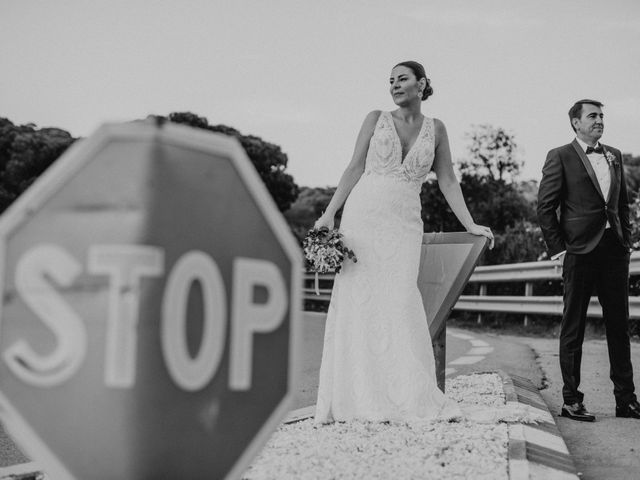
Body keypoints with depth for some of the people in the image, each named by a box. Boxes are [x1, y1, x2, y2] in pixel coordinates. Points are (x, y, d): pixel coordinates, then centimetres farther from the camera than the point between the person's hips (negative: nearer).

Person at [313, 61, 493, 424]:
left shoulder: (435, 129, 12)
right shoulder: (376, 119, 9)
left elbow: (447, 180, 13)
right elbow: (355, 168, 6)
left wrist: (470, 224, 7)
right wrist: (329, 214, -1)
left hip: (405, 224, 0)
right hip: (364, 215, 0)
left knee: (399, 303, -8)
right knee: (358, 301, -4)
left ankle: (406, 399, -3)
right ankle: (360, 398, 0)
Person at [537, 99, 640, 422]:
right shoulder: (560, 157, -1)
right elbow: (545, 207, -4)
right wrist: (558, 248, -8)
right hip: (580, 251, -5)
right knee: (573, 327, 2)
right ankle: (571, 400, 8)